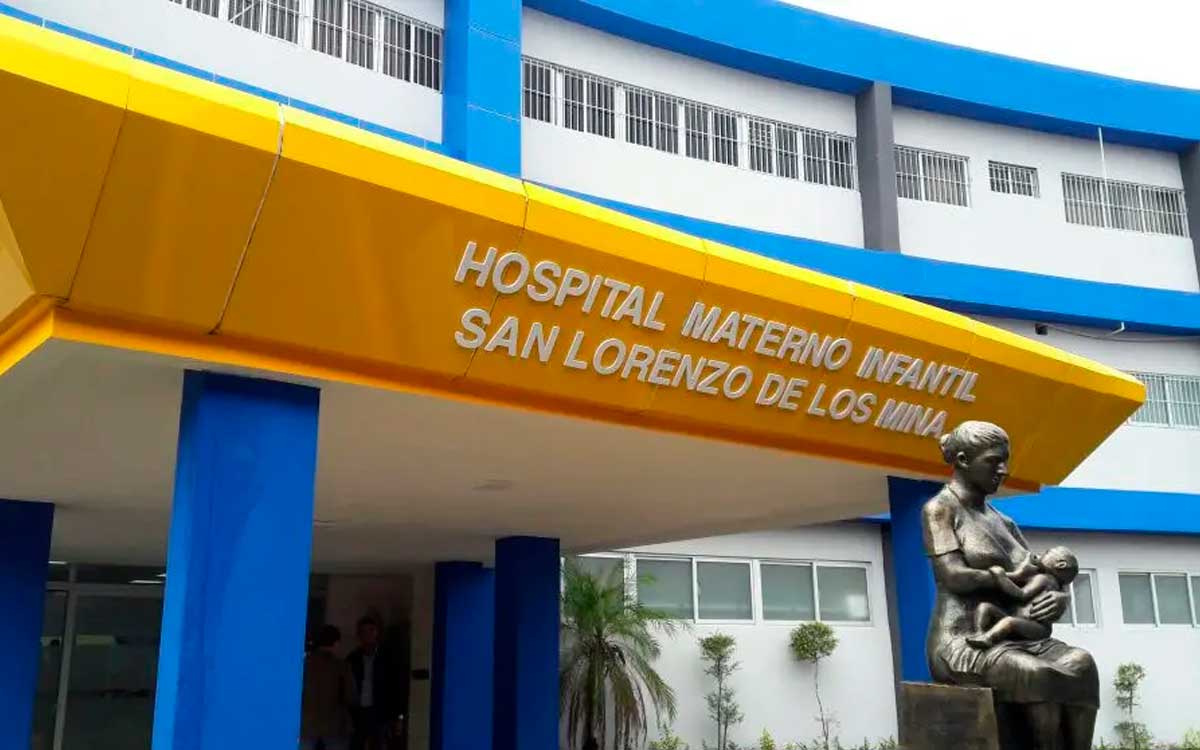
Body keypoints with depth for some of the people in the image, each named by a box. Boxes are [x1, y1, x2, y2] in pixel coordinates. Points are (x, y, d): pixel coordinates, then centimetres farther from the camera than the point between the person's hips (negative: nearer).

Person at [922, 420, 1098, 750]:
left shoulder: (1003, 523, 21)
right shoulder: (940, 509, -1)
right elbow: (955, 577, -14)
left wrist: (1060, 597, -9)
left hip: (1009, 641, 7)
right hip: (962, 642, -6)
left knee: (1080, 665, -23)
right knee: (1041, 676, -33)